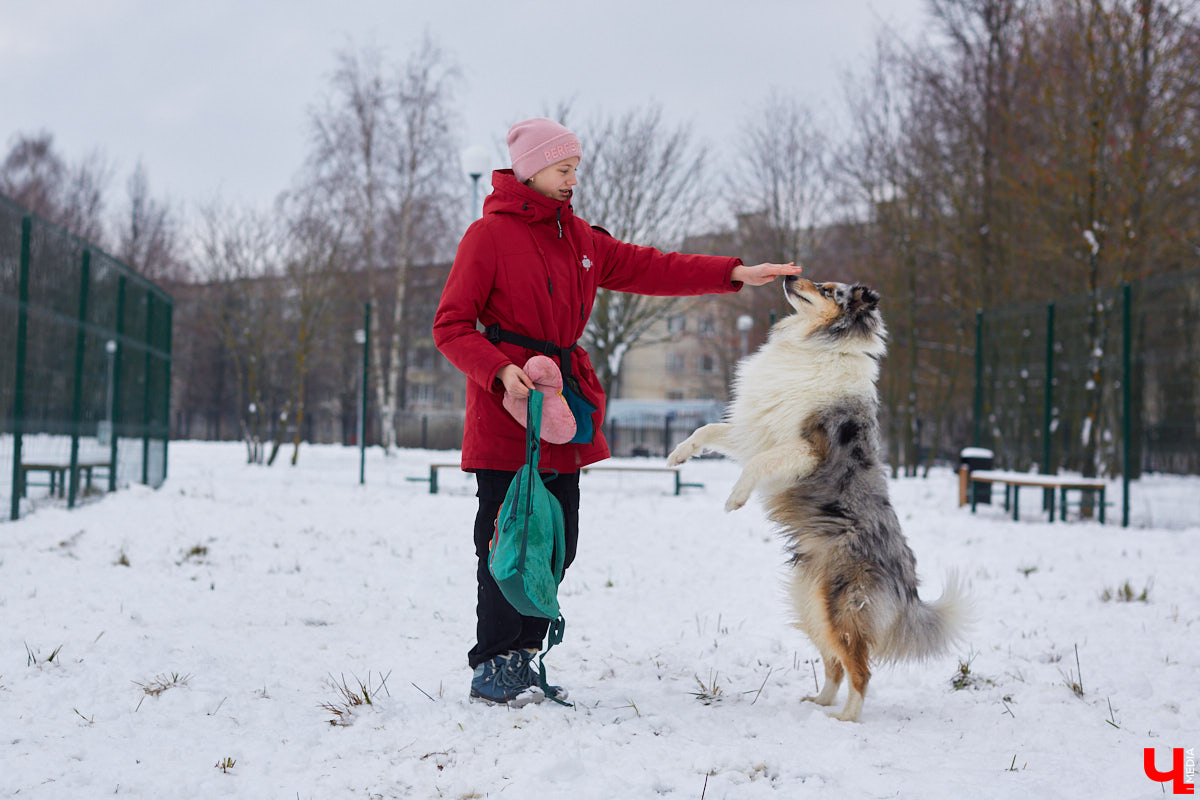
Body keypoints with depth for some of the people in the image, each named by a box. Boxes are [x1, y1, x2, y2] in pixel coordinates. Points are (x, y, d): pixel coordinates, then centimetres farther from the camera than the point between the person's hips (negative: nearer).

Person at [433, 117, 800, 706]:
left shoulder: (575, 235, 16)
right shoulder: (489, 234, -6)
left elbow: (643, 268, 13)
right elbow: (451, 326, -7)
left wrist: (735, 274, 5)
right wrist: (501, 371, -23)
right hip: (505, 412, -7)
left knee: (558, 541, 8)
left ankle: (522, 658, 19)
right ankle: (491, 668, 5)